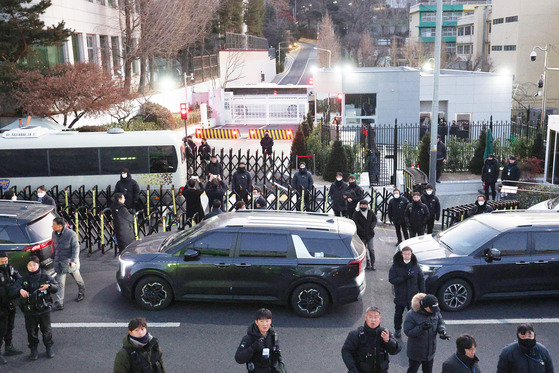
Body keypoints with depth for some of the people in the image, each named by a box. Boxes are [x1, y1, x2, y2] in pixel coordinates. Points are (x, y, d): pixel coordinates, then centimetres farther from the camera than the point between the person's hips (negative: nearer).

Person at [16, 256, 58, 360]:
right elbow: (16, 287, -12)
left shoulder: (45, 277, -4)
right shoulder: (24, 279, -2)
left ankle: (49, 347, 30)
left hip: (44, 309, 0)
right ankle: (33, 349, 29)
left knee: (46, 330, 11)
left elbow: (56, 287, -5)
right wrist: (20, 290, -33)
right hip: (29, 311, 0)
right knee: (31, 331, 11)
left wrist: (49, 286, -26)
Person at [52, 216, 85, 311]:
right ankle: (59, 304, -1)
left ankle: (81, 293, 42)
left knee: (78, 279, 15)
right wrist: (55, 256, 19)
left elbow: (76, 248, -16)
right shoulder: (54, 234, 2)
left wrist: (73, 260, -23)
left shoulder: (71, 234, -18)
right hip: (59, 262, 5)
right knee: (60, 283, -1)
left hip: (70, 261, -4)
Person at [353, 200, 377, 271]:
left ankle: (373, 264, 5)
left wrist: (371, 228, -12)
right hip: (361, 235, -1)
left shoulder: (371, 213, 7)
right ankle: (367, 262, 17)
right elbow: (355, 223, -8)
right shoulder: (356, 214, -1)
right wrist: (361, 230, -16)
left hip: (370, 234, 1)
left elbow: (375, 220, 4)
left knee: (371, 249, -1)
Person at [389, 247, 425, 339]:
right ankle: (397, 330, 34)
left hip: (412, 295, 0)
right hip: (400, 295, 0)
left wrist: (422, 294, -1)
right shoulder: (396, 266, -9)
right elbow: (391, 279, -14)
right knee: (398, 313, 14)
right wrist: (404, 278, -26)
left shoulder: (416, 266, -3)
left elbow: (421, 280, 2)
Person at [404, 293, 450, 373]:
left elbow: (440, 322, 4)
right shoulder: (411, 315, -27)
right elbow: (408, 331, -25)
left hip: (430, 351, 6)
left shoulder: (435, 311, -10)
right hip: (416, 352, -6)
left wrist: (442, 331, -18)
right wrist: (421, 328, -38)